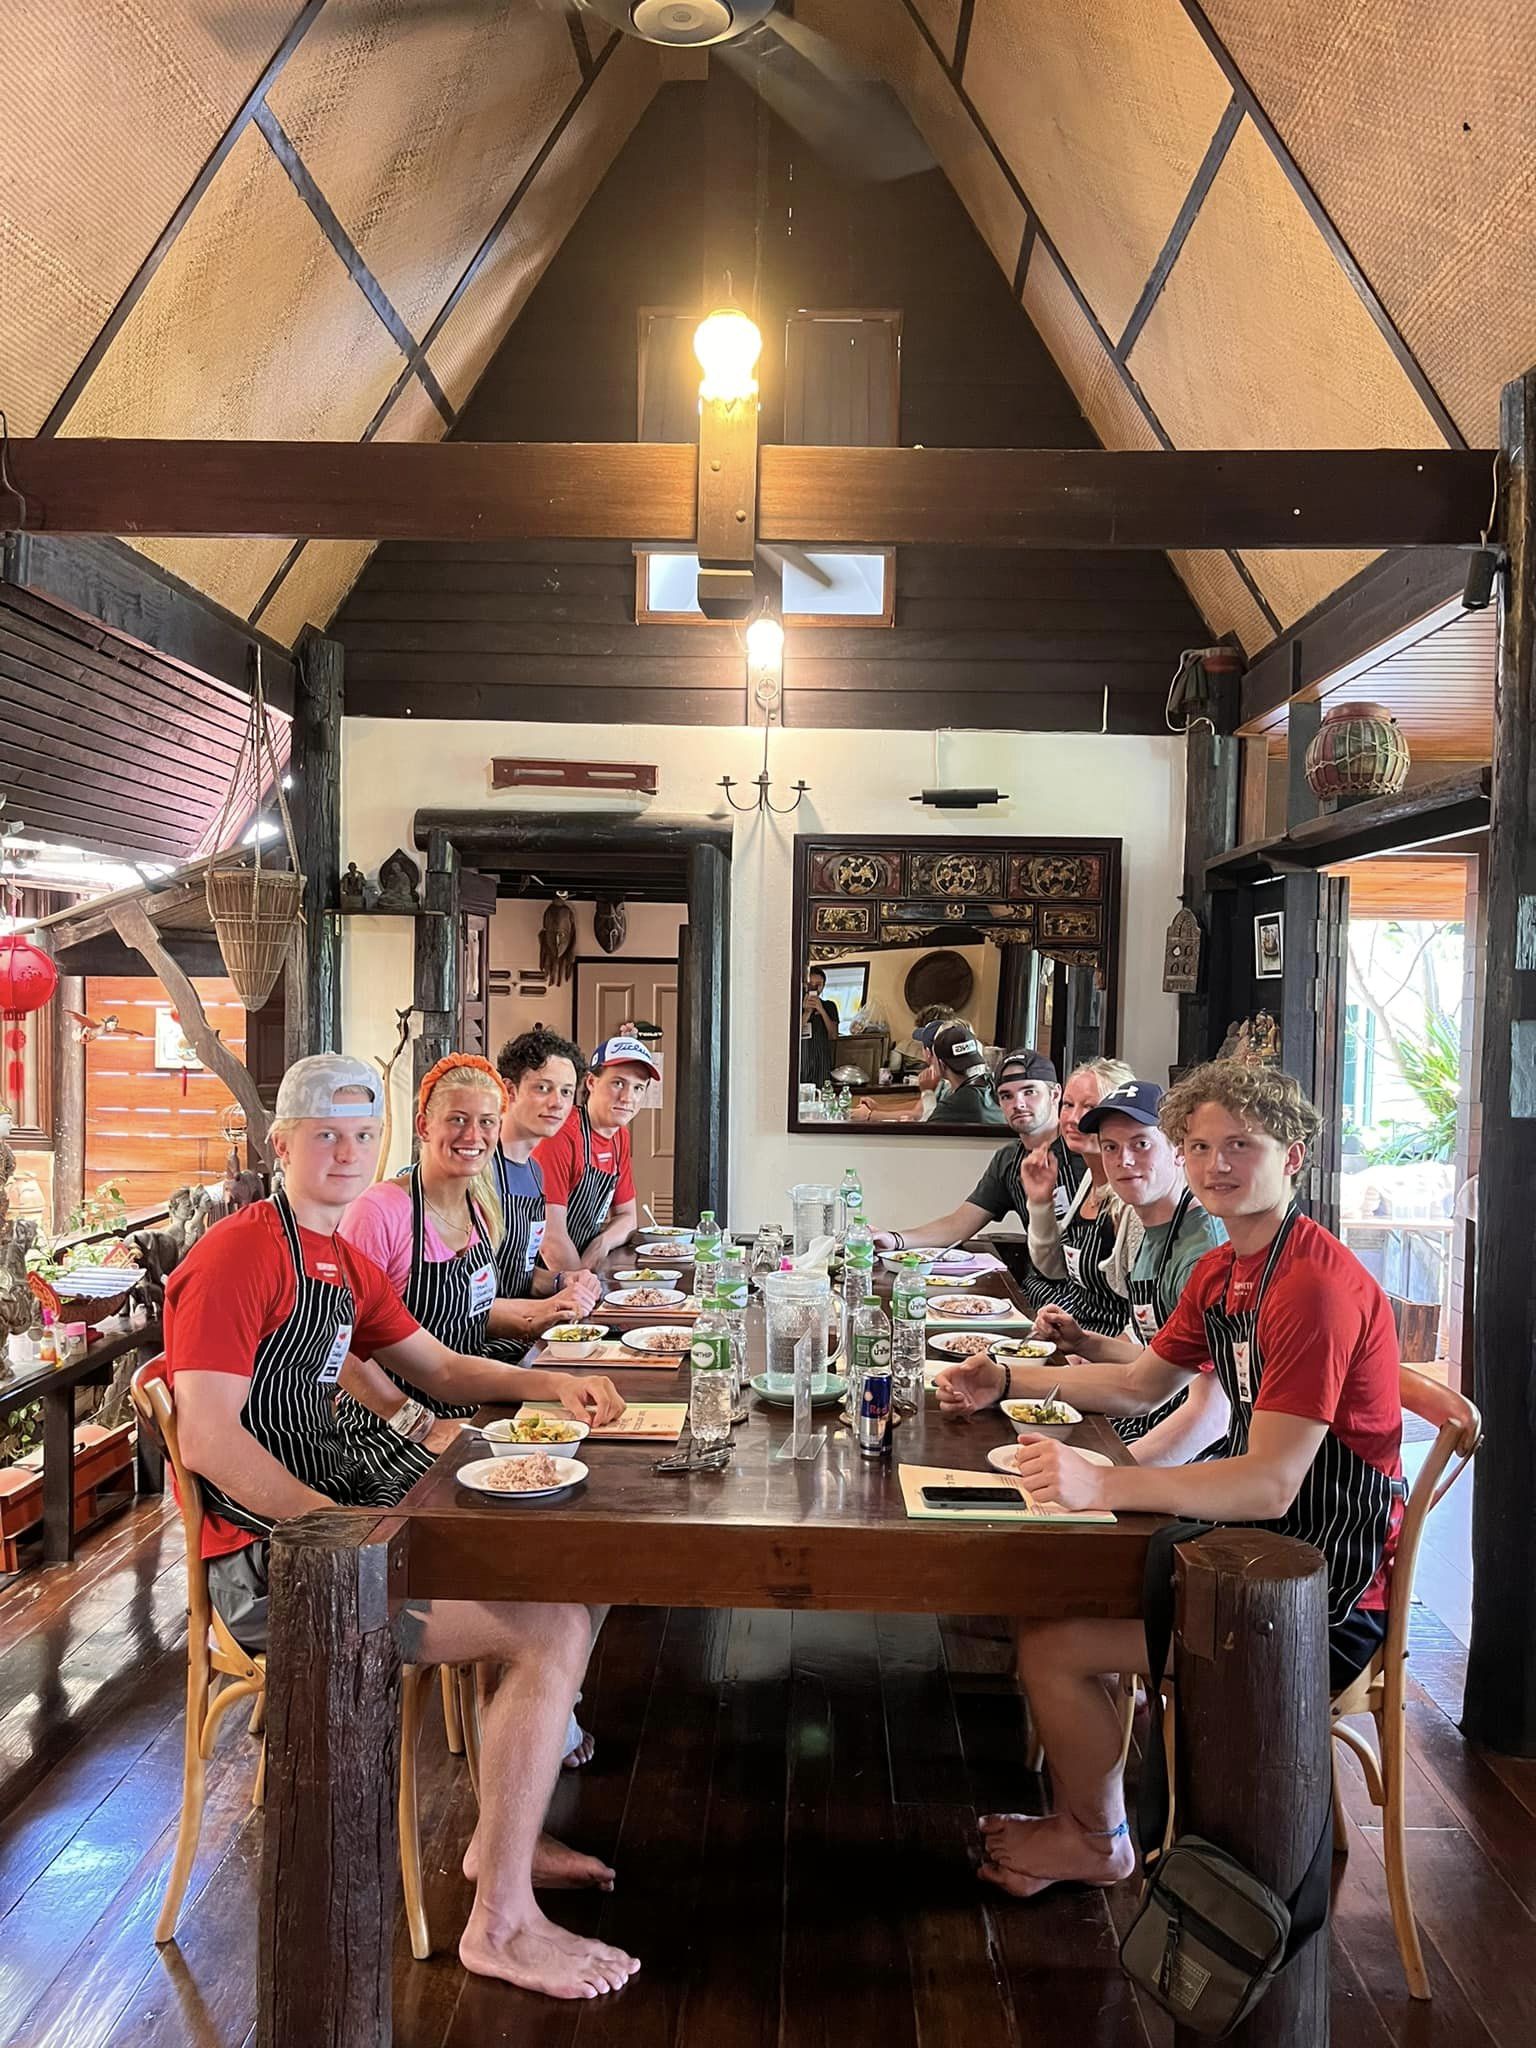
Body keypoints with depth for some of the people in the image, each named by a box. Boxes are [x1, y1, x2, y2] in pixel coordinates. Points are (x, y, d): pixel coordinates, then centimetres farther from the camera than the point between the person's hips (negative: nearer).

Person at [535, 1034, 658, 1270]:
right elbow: (550, 1235, -20)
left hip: (582, 1262, 8)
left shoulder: (620, 1136, 9)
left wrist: (602, 1244, -3)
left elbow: (626, 1216, 16)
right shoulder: (561, 1133, -17)